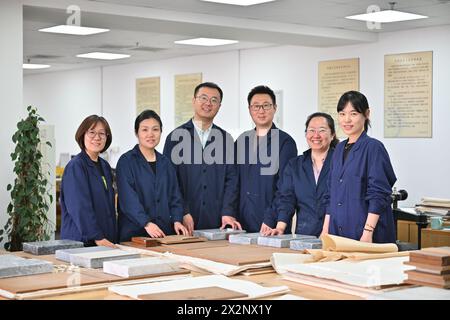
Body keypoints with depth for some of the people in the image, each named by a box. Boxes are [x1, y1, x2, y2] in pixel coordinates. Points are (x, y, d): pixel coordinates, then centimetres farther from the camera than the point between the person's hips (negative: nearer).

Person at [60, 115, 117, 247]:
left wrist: (113, 238, 11)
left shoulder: (105, 166, 13)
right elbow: (80, 207, -19)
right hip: (80, 241, -7)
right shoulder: (75, 166, -11)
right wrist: (97, 237, -23)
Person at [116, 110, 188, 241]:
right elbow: (128, 198, -15)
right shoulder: (126, 161, -4)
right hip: (134, 233, -4)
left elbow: (175, 196, 12)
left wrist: (176, 220, -5)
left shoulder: (165, 163, 14)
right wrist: (147, 223, -27)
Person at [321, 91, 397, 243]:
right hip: (338, 232, 6)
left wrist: (368, 232, -20)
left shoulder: (373, 147, -9)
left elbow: (378, 196, -14)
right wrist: (325, 230, 11)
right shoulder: (340, 148, 13)